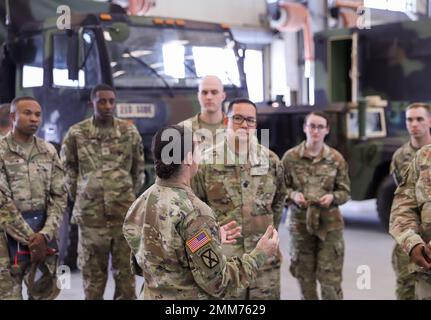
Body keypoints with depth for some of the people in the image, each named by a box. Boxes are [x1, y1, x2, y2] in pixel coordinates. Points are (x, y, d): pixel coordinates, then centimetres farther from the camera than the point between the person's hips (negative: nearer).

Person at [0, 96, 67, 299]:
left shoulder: (49, 152, 7)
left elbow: (59, 197, 3)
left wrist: (45, 234, -11)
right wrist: (30, 238, -14)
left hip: (43, 234, 4)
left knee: (45, 293, 11)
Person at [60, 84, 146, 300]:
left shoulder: (130, 132, 3)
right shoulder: (76, 134, -1)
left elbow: (138, 170, 12)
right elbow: (67, 170, 8)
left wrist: (128, 198, 11)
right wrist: (80, 199, 8)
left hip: (125, 213, 1)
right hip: (90, 215, -1)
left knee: (126, 270, 7)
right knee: (92, 272, 8)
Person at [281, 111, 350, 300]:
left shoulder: (336, 158, 0)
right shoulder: (290, 157, -2)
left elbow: (345, 192, 6)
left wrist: (333, 197, -15)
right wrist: (293, 194, -15)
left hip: (330, 224, -1)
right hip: (300, 224, 1)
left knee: (330, 279, -2)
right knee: (305, 278, 10)